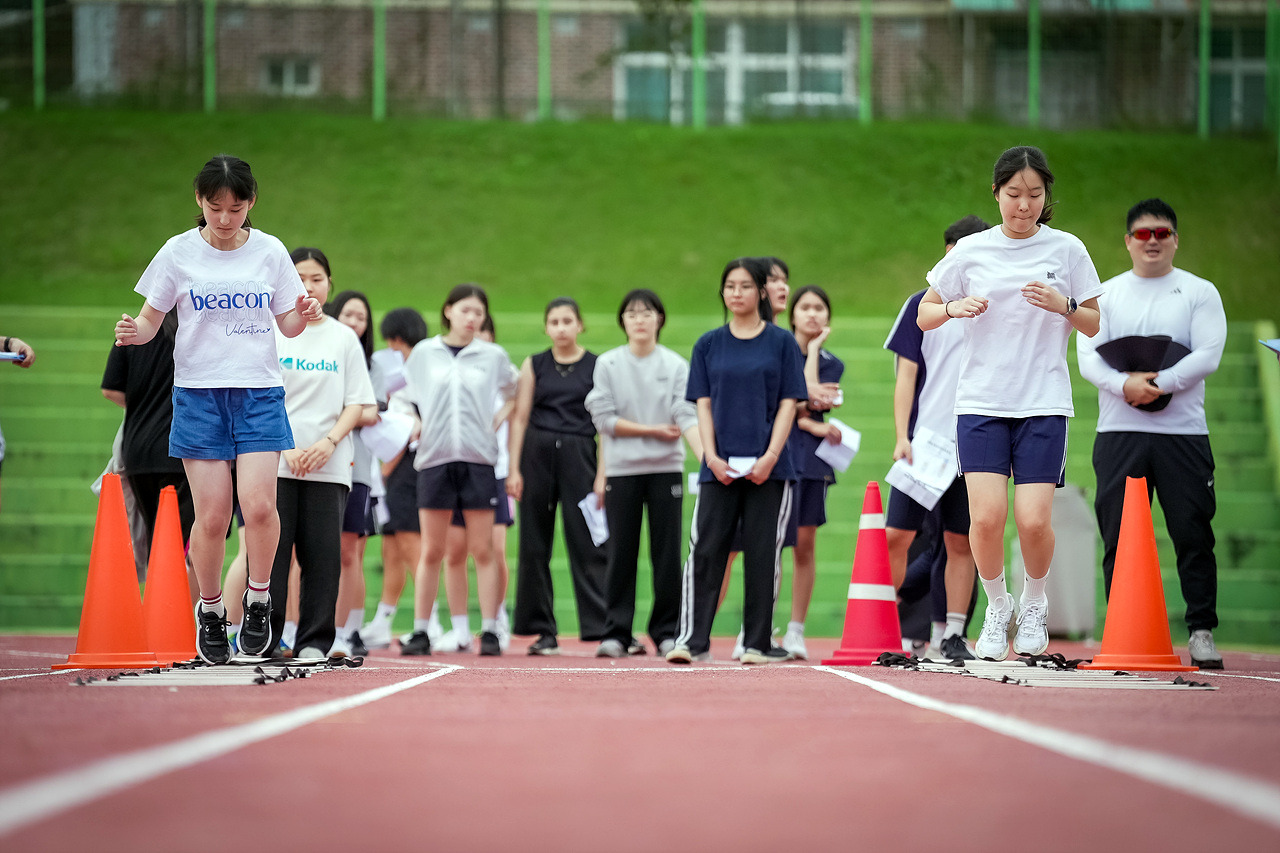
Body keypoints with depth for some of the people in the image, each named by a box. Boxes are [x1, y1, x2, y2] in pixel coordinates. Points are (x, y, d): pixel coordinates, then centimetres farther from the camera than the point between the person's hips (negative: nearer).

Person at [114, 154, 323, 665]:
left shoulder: (269, 252, 3)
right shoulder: (179, 253, 0)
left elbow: (288, 325, 10)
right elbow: (152, 318, 6)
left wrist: (304, 316, -13)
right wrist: (135, 331, -16)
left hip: (260, 392, 0)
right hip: (199, 393, 0)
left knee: (258, 503, -17)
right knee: (211, 516, -4)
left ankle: (258, 598, 5)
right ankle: (210, 609, 18)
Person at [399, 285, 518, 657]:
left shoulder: (494, 356, 6)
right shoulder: (423, 353, 7)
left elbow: (515, 393, 21)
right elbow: (405, 395, 20)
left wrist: (501, 419, 13)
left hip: (478, 459, 0)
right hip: (434, 459, 0)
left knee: (482, 550, -1)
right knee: (431, 552, 1)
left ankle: (489, 630, 1)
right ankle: (420, 631, 5)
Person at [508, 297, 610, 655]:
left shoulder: (596, 366, 4)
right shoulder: (534, 365, 10)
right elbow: (520, 417, 7)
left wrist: (602, 474, -5)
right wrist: (514, 468, -1)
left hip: (578, 454, -2)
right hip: (537, 453, 2)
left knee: (587, 544, -8)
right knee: (534, 545, 2)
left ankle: (604, 627, -9)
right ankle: (543, 630, 9)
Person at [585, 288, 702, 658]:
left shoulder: (676, 365, 4)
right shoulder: (608, 364, 4)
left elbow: (687, 417, -6)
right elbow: (604, 418, -3)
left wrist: (707, 458, -21)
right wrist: (654, 430, -7)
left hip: (666, 468, 0)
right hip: (621, 470, 0)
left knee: (667, 551, 1)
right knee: (621, 552, 0)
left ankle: (667, 631, 8)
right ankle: (616, 632, 4)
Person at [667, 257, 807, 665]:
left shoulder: (781, 343, 5)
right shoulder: (709, 344, 9)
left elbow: (788, 404, 1)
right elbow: (703, 405, 7)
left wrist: (770, 457, -10)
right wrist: (712, 456, -6)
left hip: (768, 467, -1)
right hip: (720, 466, 1)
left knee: (762, 554, 1)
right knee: (705, 551, -5)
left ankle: (758, 643, 7)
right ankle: (693, 640, -4)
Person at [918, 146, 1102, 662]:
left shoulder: (1067, 250, 4)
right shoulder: (970, 251, 5)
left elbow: (1096, 326, 9)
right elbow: (924, 316, 11)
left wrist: (1064, 305, -11)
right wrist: (954, 308, -10)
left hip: (1045, 403, 0)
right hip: (981, 401, 1)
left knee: (1033, 520, -11)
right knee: (986, 515, -14)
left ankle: (1034, 603, 18)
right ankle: (997, 606, 11)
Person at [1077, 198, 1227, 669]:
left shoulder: (1200, 292, 8)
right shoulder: (1106, 294, 12)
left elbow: (1208, 355, -4)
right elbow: (1087, 356, 1)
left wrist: (1160, 383, -16)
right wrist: (1125, 384, -17)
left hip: (1183, 431, -2)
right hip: (1119, 432, 2)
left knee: (1193, 536, -5)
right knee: (1118, 537, 0)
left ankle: (1202, 631, 0)